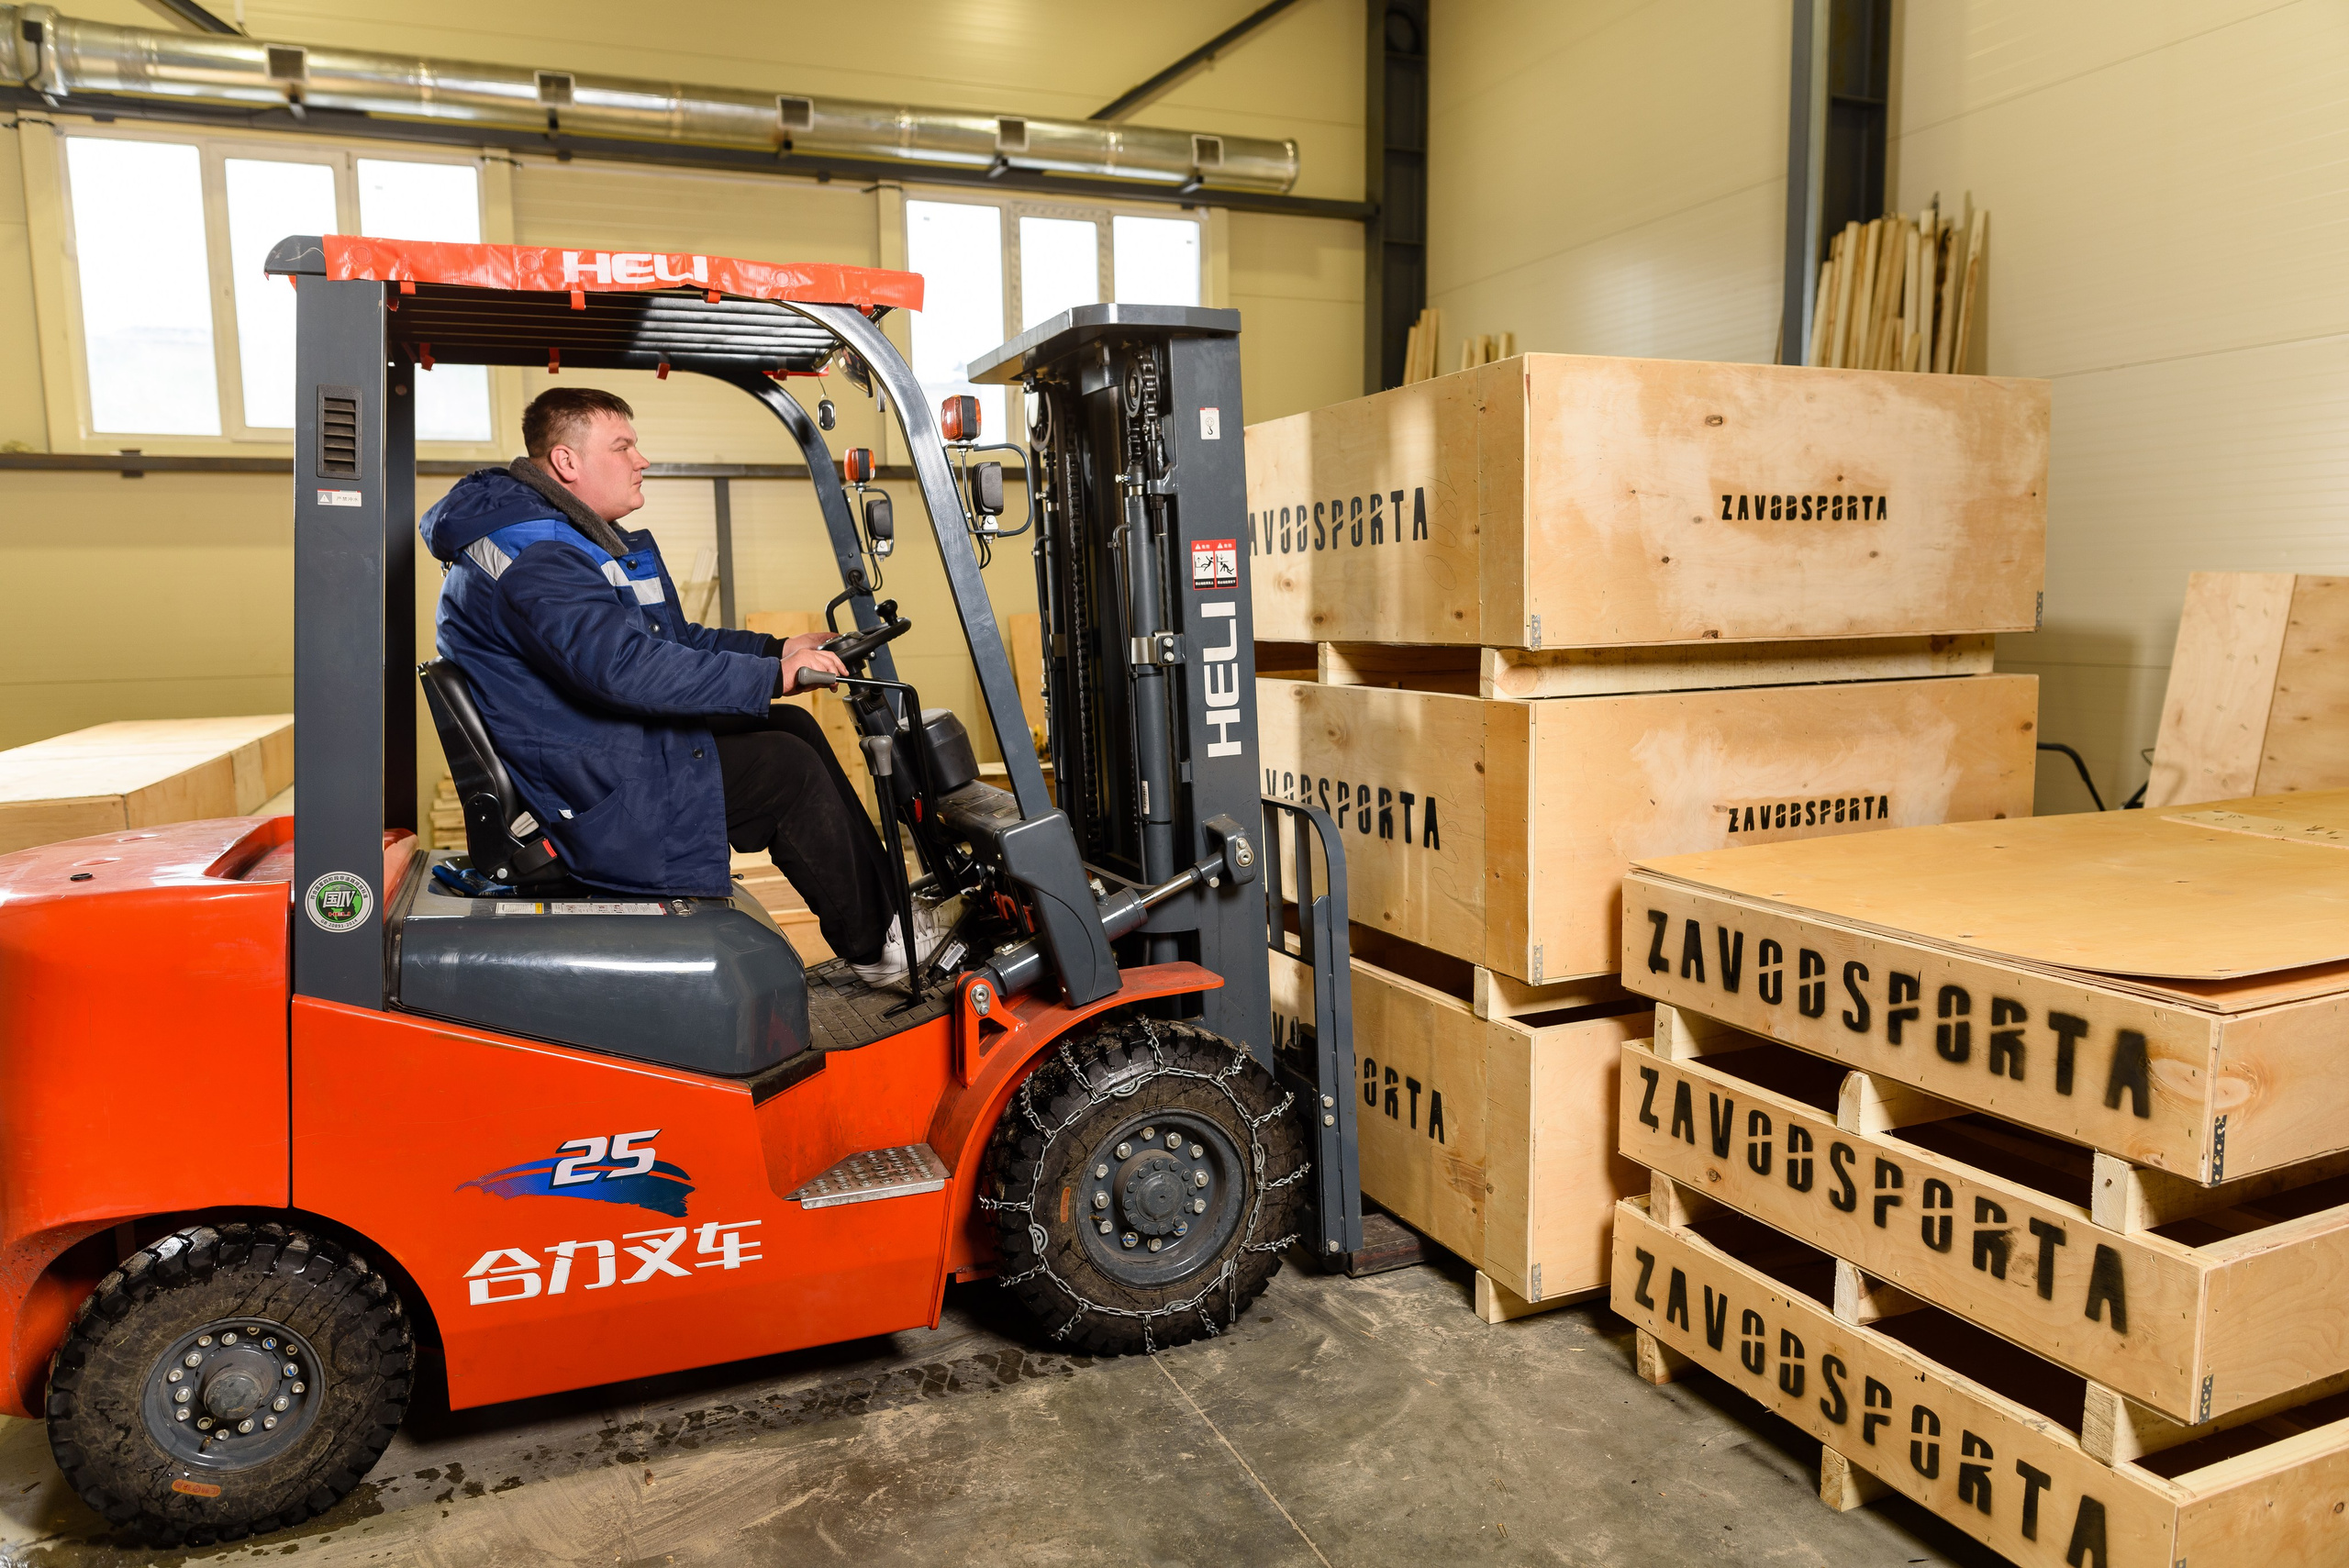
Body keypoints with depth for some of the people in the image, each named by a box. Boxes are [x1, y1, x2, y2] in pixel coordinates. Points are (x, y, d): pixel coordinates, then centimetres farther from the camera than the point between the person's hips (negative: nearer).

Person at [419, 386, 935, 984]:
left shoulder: (577, 541, 16)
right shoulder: (531, 559, -21)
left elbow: (673, 639, 19)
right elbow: (627, 667, -34)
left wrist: (778, 649, 7)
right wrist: (772, 676, -30)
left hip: (612, 749, 11)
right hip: (597, 794, -11)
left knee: (795, 726, 6)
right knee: (787, 768, -15)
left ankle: (888, 896, 8)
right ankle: (876, 944, 0)